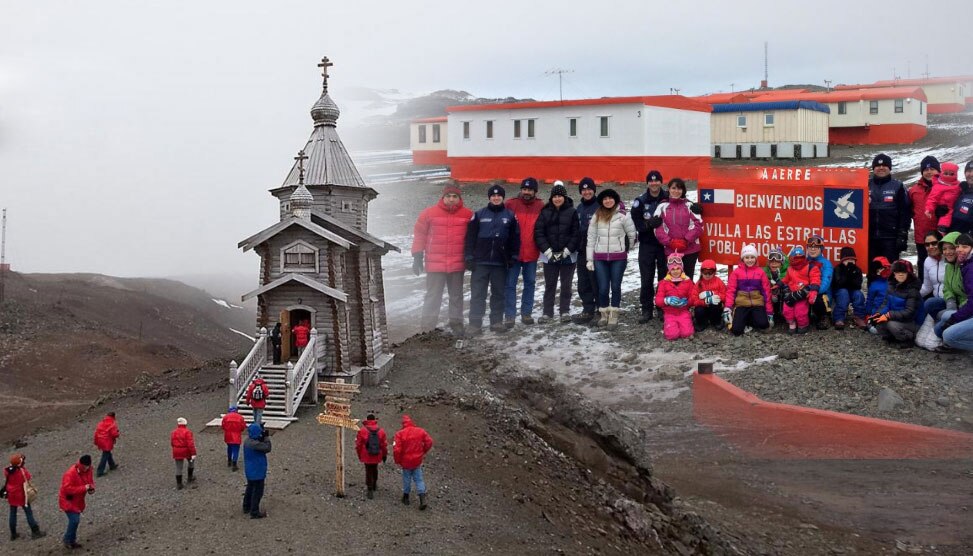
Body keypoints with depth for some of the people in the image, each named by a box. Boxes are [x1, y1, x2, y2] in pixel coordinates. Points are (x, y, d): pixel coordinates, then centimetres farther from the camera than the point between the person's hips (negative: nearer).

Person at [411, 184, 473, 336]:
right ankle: (427, 327, 6)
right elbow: (419, 234, 1)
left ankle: (456, 323, 21)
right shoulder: (429, 213, -4)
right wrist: (417, 258, -1)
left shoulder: (468, 215, 0)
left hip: (458, 264, 1)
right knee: (433, 296, 3)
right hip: (435, 264, -1)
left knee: (456, 295, 12)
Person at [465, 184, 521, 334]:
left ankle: (497, 321, 14)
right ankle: (475, 323, 1)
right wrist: (469, 257, -4)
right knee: (478, 293, -1)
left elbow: (515, 238, 7)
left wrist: (513, 257, 1)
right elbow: (470, 237, 1)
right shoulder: (479, 215, 2)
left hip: (500, 262, 1)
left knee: (499, 293, 6)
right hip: (480, 262, -1)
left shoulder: (510, 216, 5)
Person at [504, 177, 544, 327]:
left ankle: (526, 313, 22)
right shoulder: (511, 204, -4)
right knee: (510, 284, -1)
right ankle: (509, 316, 4)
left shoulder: (541, 207, 1)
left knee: (530, 283, 11)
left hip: (531, 253, 2)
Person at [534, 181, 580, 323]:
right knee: (549, 285, 7)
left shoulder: (572, 212, -2)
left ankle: (565, 311, 15)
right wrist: (547, 250, -10)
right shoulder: (545, 212, 2)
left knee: (566, 284, 6)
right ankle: (547, 312, 14)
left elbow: (576, 233, -4)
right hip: (549, 255, 1)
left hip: (568, 255, -1)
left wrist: (567, 250, -11)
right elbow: (538, 233, -1)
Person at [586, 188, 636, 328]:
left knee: (615, 286, 2)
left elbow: (632, 234, 4)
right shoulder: (597, 217, 6)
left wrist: (626, 248, 9)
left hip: (618, 257, -2)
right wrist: (589, 258, 3)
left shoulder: (622, 216, -3)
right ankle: (604, 314, 15)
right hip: (600, 258, 2)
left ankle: (614, 316, 8)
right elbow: (591, 237, 6)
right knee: (603, 287, 1)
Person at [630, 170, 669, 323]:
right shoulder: (640, 201, -1)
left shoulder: (668, 198, -1)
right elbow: (636, 223, -7)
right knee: (646, 279, 2)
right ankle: (646, 310, 10)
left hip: (664, 245, 0)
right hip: (646, 245, 0)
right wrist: (650, 224, -22)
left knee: (664, 278, 6)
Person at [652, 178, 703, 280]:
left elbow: (698, 225, -1)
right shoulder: (662, 207, 6)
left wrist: (686, 241, -10)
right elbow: (658, 228, 0)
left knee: (688, 279, 3)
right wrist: (670, 242, -11)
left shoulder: (690, 206, 4)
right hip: (670, 251, 1)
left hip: (690, 250, -1)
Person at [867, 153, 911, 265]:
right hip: (870, 236, 3)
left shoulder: (897, 187, 5)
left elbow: (905, 213, 1)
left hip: (890, 238, -2)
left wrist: (903, 235, -6)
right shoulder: (867, 185, 10)